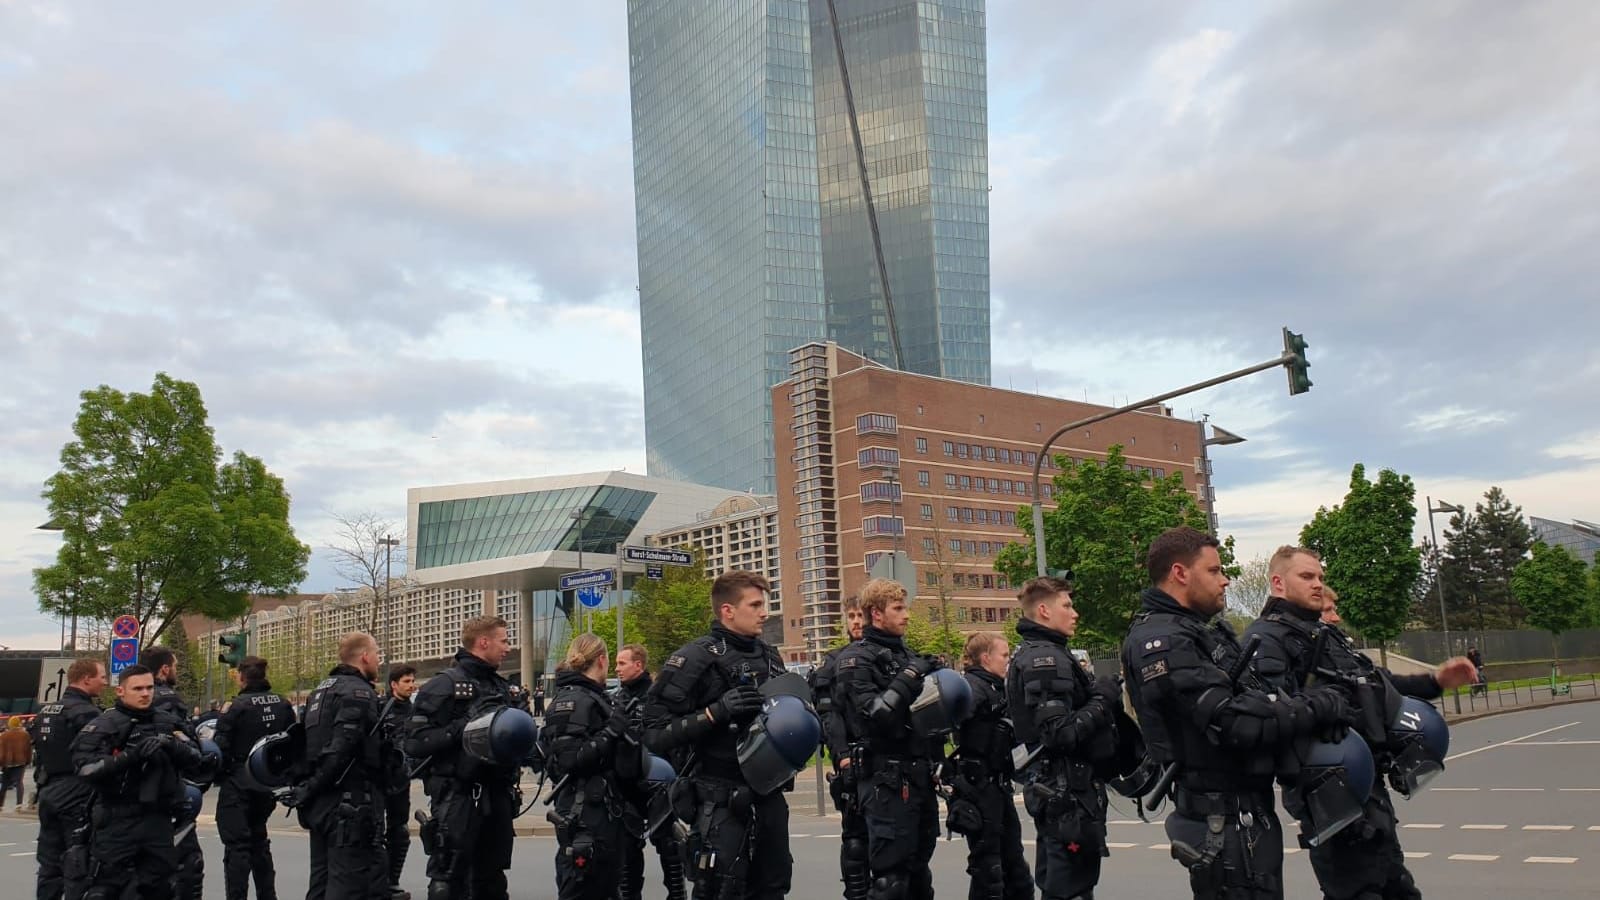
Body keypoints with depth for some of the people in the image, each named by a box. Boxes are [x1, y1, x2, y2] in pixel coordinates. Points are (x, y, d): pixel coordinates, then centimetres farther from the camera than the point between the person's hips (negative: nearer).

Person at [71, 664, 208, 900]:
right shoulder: (105, 725, -4)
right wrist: (131, 755, -25)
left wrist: (175, 747, -14)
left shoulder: (167, 722, 10)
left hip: (159, 818, 5)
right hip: (118, 821, -5)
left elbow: (196, 760, 6)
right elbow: (87, 768, -16)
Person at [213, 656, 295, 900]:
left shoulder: (237, 707, -15)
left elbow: (222, 749, -14)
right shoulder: (283, 706, 2)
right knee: (259, 841, 20)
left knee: (237, 845, -1)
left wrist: (218, 776, 2)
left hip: (238, 786, -6)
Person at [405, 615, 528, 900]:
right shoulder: (445, 685, -7)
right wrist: (462, 729, -22)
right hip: (458, 797, -7)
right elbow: (415, 742, -16)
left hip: (498, 796, 7)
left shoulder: (506, 688, 16)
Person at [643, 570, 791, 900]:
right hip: (720, 800, -7)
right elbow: (656, 733, -18)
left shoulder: (770, 657, 11)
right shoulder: (696, 658, -12)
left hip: (767, 795, 7)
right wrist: (716, 712, -27)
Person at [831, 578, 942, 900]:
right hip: (888, 780, -8)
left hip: (921, 775, 8)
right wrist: (909, 677, -17)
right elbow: (873, 714, -20)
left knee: (918, 871, 13)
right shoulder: (857, 659, -6)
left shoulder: (906, 654, 18)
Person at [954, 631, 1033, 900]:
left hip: (999, 785, 9)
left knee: (1015, 866, 15)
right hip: (978, 785, -9)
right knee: (988, 868, -1)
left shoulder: (998, 688, 15)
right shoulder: (974, 685, -13)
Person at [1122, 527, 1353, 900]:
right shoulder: (1159, 642, -19)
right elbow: (1232, 720, -25)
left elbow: (1253, 696, 16)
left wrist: (1316, 701, 0)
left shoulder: (1205, 629, 15)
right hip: (1224, 823, -10)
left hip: (1250, 810, 10)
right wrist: (1319, 707, -15)